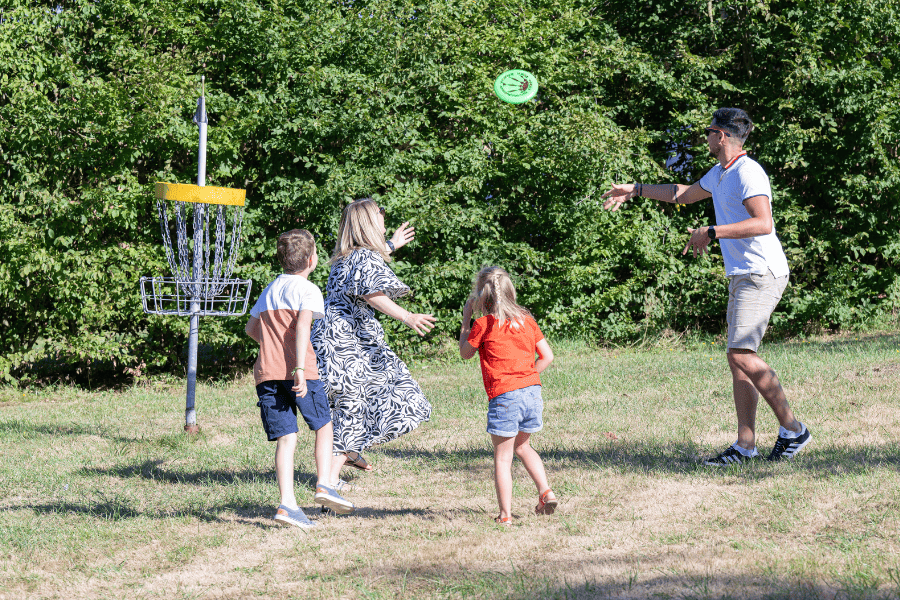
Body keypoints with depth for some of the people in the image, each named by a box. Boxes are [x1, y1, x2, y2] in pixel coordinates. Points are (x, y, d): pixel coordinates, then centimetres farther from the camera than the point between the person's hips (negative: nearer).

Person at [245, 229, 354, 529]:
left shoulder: (269, 290, 21)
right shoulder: (308, 290, -1)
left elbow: (251, 328, 29)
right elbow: (302, 327, -16)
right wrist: (300, 369, -23)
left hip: (266, 372, 5)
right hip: (298, 370, -5)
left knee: (285, 438, 1)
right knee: (324, 426, 14)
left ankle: (287, 503, -10)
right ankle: (324, 484, 3)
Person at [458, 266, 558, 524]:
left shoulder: (483, 324, -6)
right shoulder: (526, 319, 9)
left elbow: (465, 353, 10)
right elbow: (547, 356, 10)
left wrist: (466, 319, 14)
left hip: (504, 396, -6)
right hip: (532, 390, 6)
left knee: (503, 457, 3)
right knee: (523, 446, 26)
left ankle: (505, 514, 2)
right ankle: (545, 492, 14)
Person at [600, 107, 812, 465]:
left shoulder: (747, 173, -13)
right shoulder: (720, 174, 19)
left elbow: (763, 223, -27)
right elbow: (684, 194, 38)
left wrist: (713, 232, -25)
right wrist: (635, 190, 41)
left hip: (762, 275, -10)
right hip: (741, 276, 10)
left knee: (741, 353, -18)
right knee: (738, 358, 5)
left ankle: (792, 430, -11)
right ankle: (745, 446, 5)